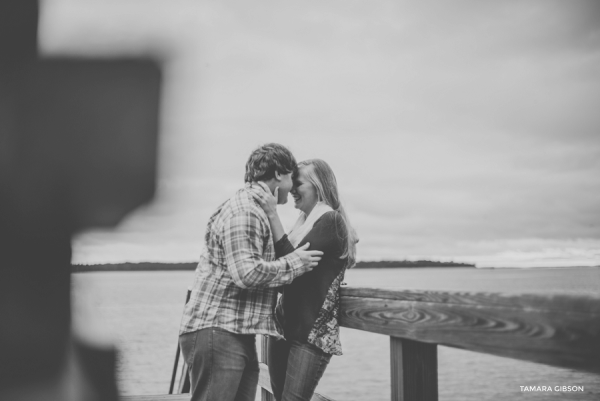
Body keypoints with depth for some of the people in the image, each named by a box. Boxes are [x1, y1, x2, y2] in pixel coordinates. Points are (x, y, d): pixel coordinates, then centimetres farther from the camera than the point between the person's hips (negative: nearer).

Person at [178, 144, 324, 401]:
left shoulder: (254, 211, 21)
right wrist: (294, 263, -11)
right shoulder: (242, 211, -14)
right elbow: (246, 272, -23)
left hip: (238, 335, 10)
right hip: (216, 331, -10)